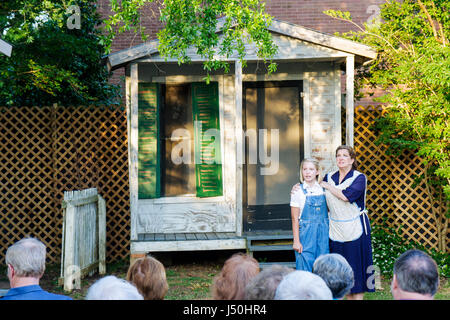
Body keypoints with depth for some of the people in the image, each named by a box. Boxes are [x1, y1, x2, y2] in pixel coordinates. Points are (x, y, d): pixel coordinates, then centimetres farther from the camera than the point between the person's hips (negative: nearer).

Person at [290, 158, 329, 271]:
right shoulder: (298, 191, -3)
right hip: (306, 233, -3)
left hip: (323, 232, 3)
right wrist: (296, 241, -7)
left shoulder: (323, 189, 6)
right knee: (305, 267, -4)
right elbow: (295, 219, -3)